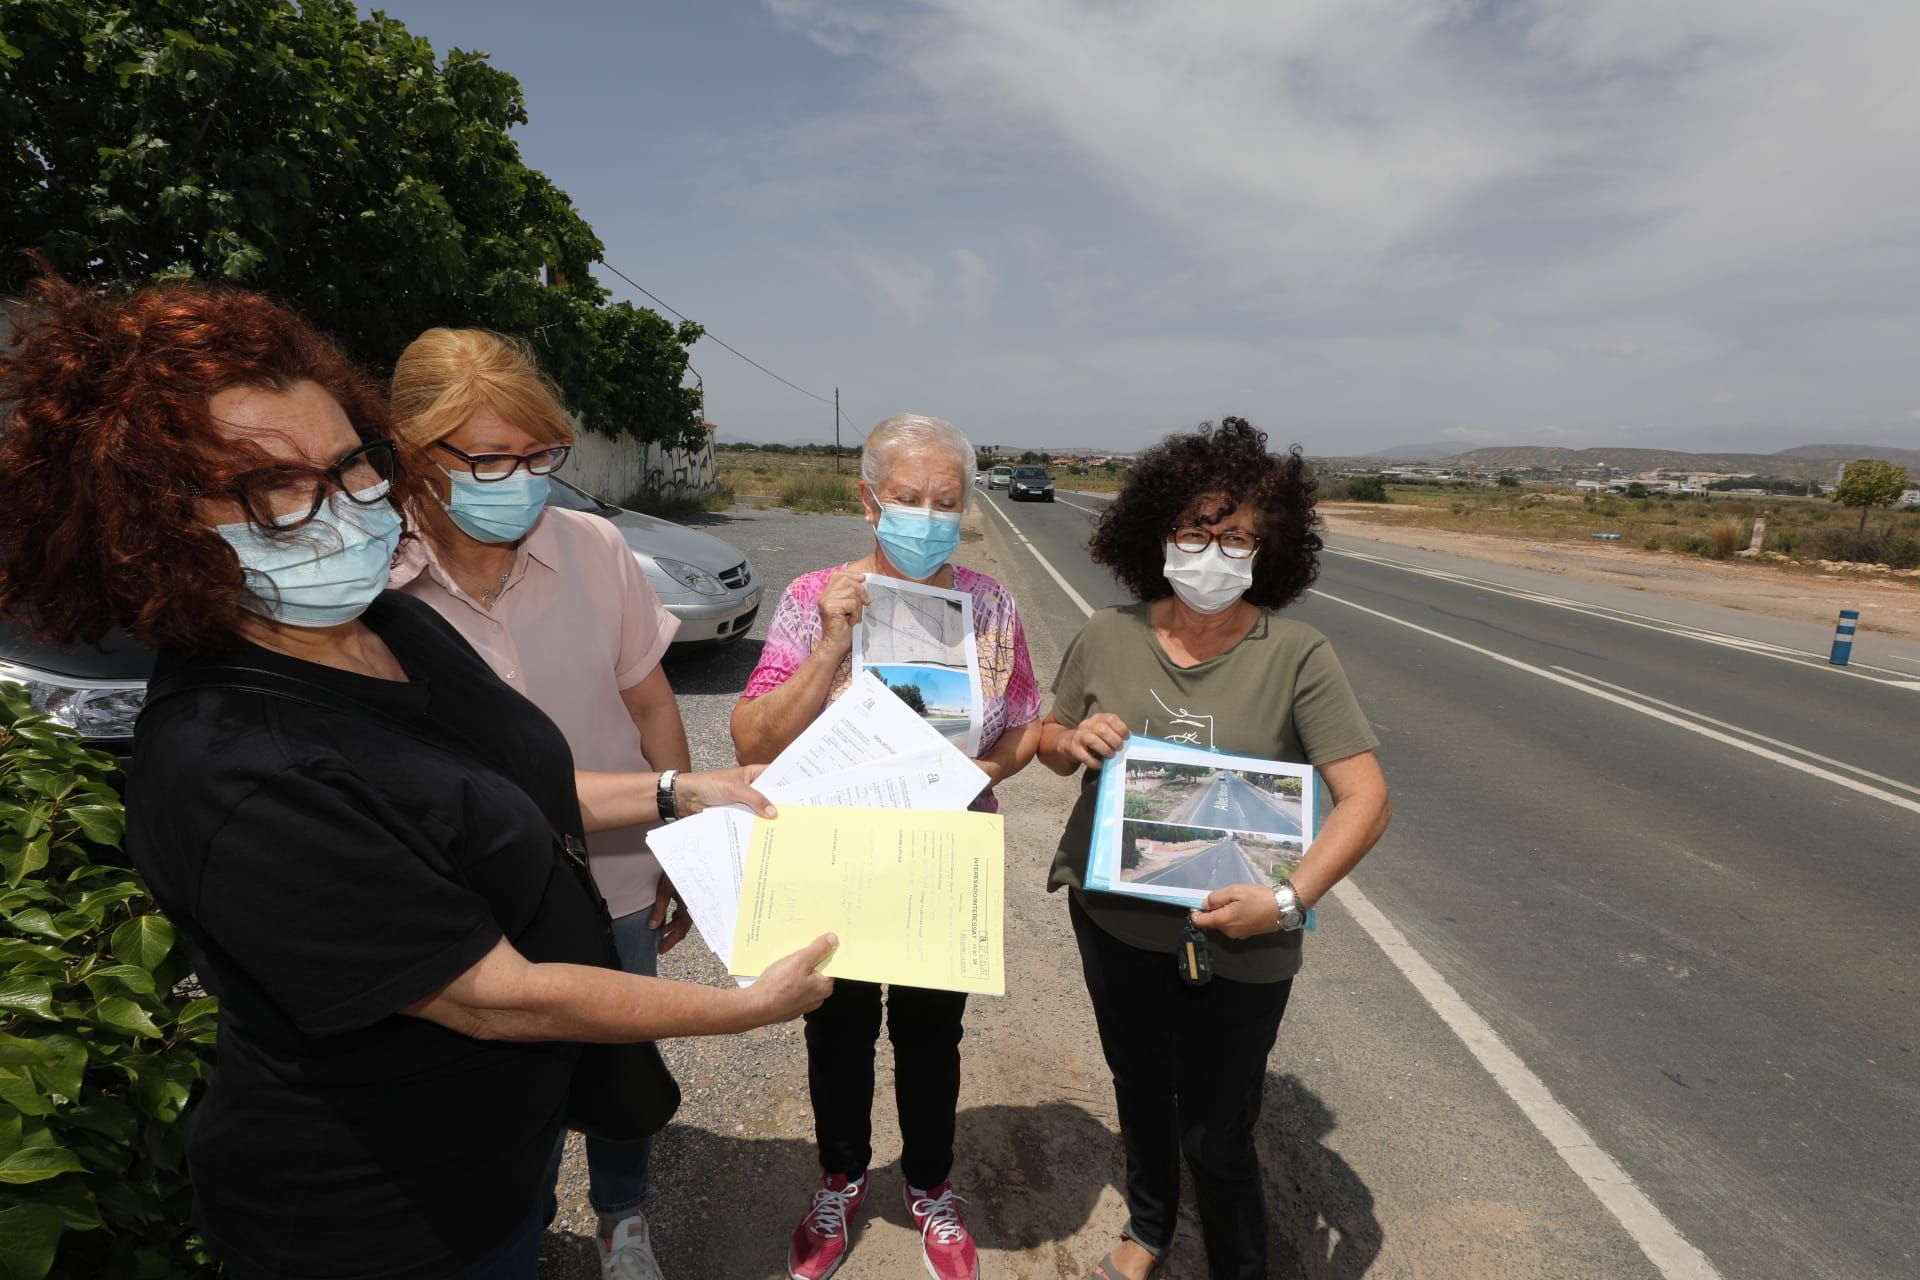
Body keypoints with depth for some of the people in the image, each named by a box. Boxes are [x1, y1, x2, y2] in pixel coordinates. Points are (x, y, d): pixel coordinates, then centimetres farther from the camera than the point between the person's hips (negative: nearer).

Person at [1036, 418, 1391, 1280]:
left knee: (1216, 1135, 12)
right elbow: (1049, 743, 7)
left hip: (1237, 944, -3)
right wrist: (1073, 741, -16)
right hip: (1114, 918, 4)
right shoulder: (1107, 637, -7)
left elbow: (1366, 796, -16)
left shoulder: (1296, 654, -15)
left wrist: (1289, 900, -27)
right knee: (1138, 1087, 27)